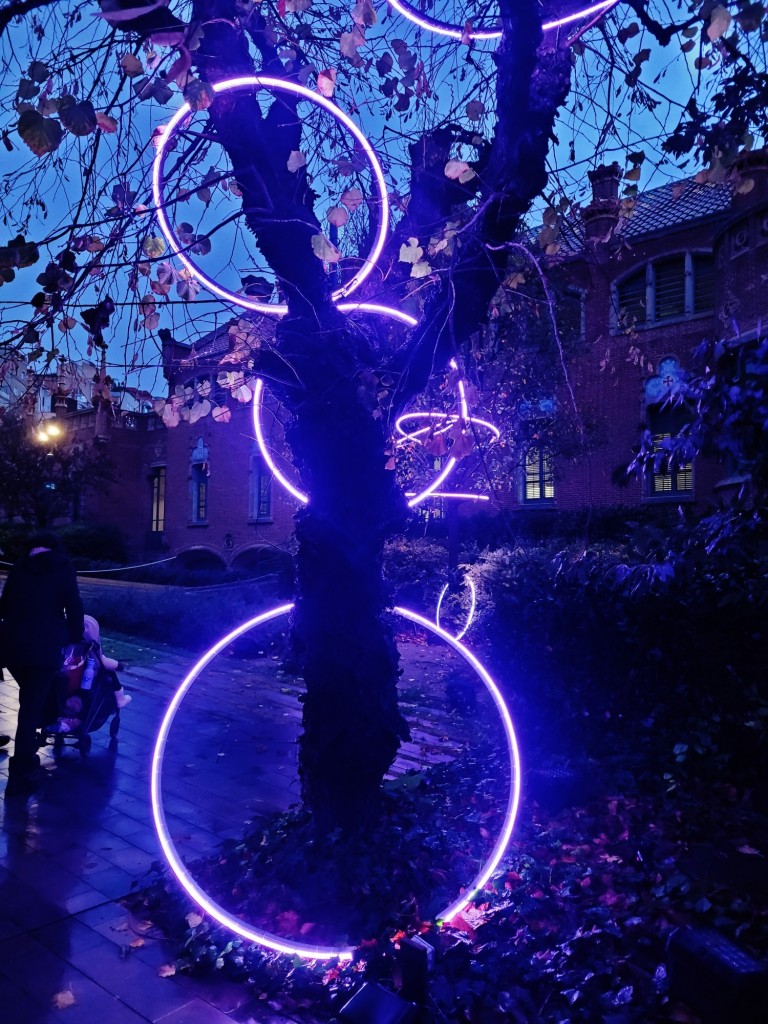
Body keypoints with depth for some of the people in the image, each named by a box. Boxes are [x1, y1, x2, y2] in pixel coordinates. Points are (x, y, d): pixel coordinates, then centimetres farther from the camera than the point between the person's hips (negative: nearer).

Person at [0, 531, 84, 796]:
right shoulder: (63, 569, 4)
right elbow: (74, 608, 1)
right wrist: (74, 637, 15)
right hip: (44, 647, -4)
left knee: (30, 699, 25)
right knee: (31, 708, 0)